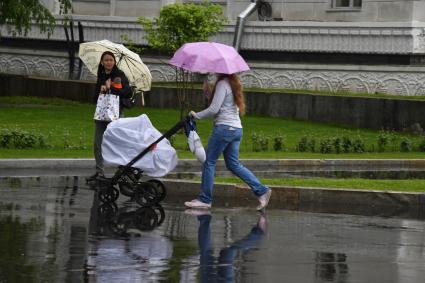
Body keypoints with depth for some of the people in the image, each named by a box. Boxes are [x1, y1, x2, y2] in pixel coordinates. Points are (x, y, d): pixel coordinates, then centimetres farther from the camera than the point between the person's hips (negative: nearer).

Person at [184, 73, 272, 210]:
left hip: (224, 127, -9)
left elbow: (214, 109, -16)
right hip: (237, 129, 9)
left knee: (209, 162, 0)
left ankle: (205, 199, 4)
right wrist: (208, 91, 10)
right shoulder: (233, 83, 17)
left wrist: (197, 115, -3)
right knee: (233, 164, 13)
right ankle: (261, 190, 5)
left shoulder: (222, 84, -12)